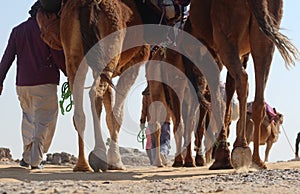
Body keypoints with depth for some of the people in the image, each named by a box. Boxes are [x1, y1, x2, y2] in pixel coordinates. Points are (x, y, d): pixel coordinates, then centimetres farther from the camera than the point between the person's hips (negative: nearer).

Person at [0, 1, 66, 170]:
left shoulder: (18, 31, 10)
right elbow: (58, 56, -9)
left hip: (22, 83, 5)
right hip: (45, 83, -5)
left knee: (29, 118, 19)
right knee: (44, 121, 1)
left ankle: (27, 157, 14)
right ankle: (36, 159, -9)